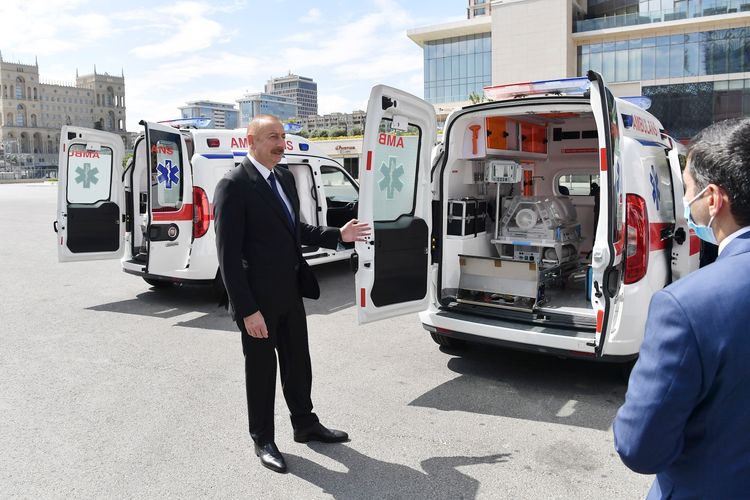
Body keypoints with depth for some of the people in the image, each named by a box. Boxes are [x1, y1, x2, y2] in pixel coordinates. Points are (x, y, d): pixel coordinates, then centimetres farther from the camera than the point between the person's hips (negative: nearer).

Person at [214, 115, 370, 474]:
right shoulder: (233, 186, -16)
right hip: (258, 299, -7)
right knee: (261, 369, 10)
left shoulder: (285, 178, 8)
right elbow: (228, 255, -19)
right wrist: (247, 310, -21)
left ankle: (305, 425, 39)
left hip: (291, 292, 7)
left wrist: (338, 235, 6)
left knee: (298, 363, 19)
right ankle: (263, 441, 30)